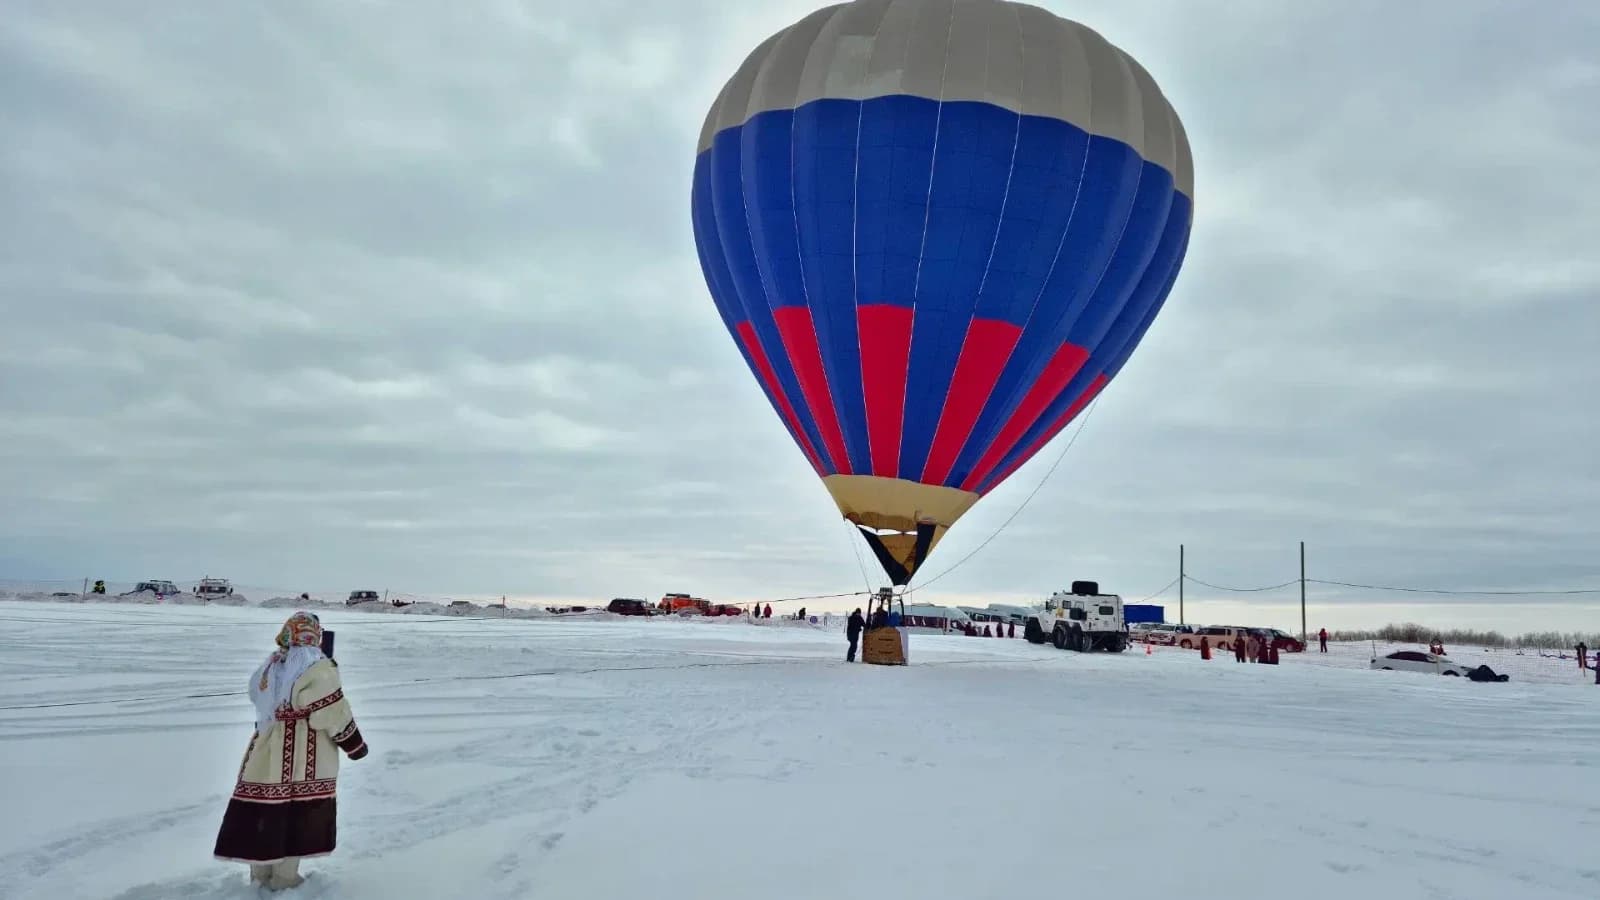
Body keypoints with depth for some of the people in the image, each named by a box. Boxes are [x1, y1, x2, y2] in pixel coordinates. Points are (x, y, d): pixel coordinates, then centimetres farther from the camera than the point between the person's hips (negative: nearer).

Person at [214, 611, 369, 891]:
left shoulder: (271, 665, 7)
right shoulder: (317, 668, -16)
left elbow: (261, 702, 19)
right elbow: (333, 712, -15)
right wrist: (354, 744, -5)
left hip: (267, 753, 7)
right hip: (305, 761, -7)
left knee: (265, 812, 14)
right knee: (297, 815, 4)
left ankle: (261, 873, 25)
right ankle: (284, 877, 11)